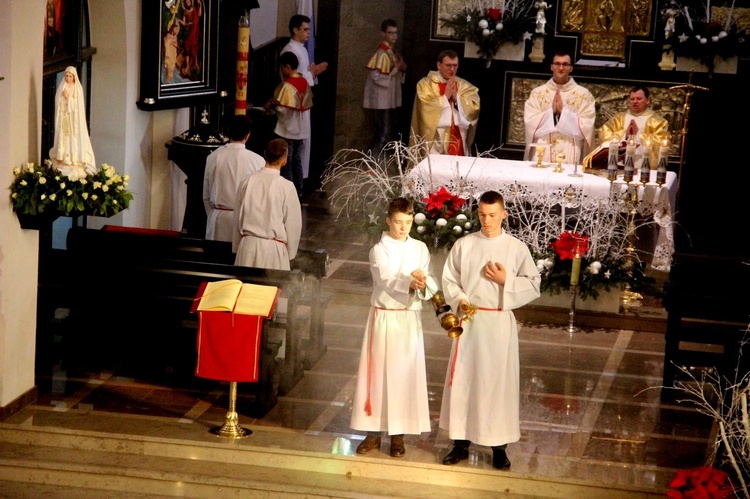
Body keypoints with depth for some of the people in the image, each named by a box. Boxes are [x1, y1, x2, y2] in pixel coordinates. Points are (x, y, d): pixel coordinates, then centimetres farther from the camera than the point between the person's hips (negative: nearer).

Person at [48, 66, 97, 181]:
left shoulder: (78, 88, 1)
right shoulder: (62, 87, 8)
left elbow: (78, 104, -4)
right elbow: (58, 103, 6)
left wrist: (69, 97, -13)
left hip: (74, 119, -2)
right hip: (63, 118, 2)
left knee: (74, 139, -7)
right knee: (64, 139, -2)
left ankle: (74, 164, -9)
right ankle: (63, 162, -3)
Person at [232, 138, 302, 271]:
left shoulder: (247, 182, -1)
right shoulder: (286, 187, -11)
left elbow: (237, 218, 8)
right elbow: (293, 225, -3)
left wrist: (237, 248, 20)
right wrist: (290, 253, 11)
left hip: (248, 245, 3)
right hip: (273, 249, -3)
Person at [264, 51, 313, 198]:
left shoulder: (287, 86, -20)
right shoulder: (304, 82, 4)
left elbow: (282, 109, -22)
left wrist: (272, 105, -2)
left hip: (287, 130, -8)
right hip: (301, 130, 8)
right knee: (297, 161, 16)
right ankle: (298, 191, 22)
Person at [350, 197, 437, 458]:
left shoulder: (420, 249, 7)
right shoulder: (379, 250, -2)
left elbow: (431, 286, 1)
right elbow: (386, 280, -20)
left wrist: (423, 284, -23)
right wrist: (409, 282, -39)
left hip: (409, 319, 2)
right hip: (384, 317, -2)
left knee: (405, 374, 2)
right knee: (378, 372, 1)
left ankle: (398, 434, 9)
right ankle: (373, 431, 9)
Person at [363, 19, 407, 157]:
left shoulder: (393, 52, 11)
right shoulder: (381, 53, -16)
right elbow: (376, 78, -23)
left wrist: (402, 68, 0)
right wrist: (395, 70, -17)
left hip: (392, 99, 9)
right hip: (382, 101, -9)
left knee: (388, 132, 11)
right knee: (384, 133, -9)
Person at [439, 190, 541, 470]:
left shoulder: (516, 248, -1)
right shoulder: (464, 245, 2)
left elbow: (533, 286, 1)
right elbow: (449, 280, 5)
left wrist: (505, 281, -13)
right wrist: (460, 301, -12)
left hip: (500, 323, -1)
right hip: (469, 320, 1)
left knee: (499, 381, 2)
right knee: (463, 380, 4)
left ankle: (499, 446, 13)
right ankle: (461, 442, 16)